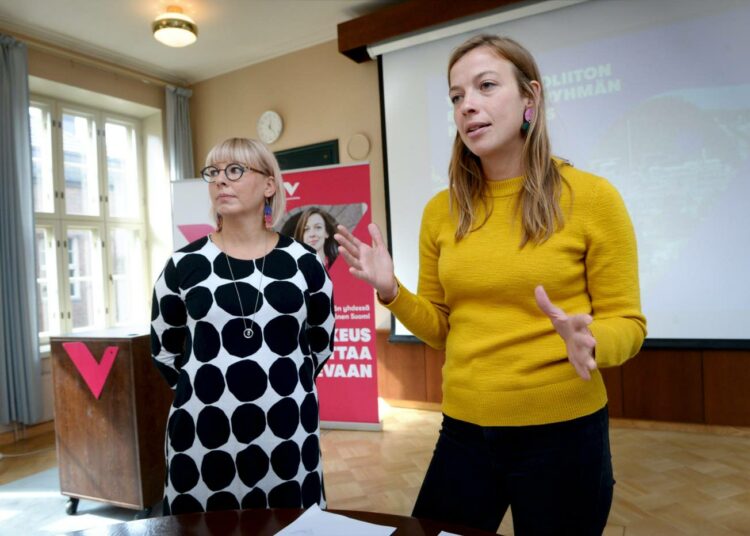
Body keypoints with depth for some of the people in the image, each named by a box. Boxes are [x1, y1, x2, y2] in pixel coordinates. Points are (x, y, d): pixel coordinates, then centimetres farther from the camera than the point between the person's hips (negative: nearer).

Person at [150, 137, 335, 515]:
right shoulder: (185, 265, -2)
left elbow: (322, 342, 11)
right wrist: (206, 390, 6)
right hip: (204, 439, 0)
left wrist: (284, 386, 6)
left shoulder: (302, 263, -1)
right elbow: (163, 350, 10)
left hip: (288, 436, 1)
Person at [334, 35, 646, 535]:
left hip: (562, 432, -3)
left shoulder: (591, 196, -8)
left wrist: (589, 341, -25)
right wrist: (391, 291, -10)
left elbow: (626, 322, -4)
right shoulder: (441, 212, 1)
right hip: (464, 431, 4)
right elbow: (441, 329, 8)